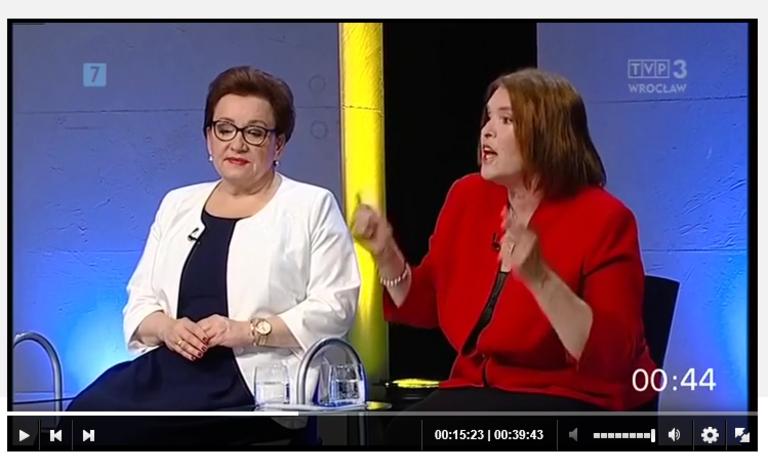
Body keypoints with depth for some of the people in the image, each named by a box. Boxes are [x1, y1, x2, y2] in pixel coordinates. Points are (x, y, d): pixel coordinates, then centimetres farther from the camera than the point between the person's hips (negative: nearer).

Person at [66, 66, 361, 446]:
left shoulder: (312, 207, 7)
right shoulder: (178, 205, 22)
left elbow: (334, 307, -2)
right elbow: (140, 300, 19)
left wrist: (250, 331, -14)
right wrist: (166, 329, -5)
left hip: (256, 381, -5)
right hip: (165, 369, 5)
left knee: (115, 429, -28)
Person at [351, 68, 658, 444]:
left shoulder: (603, 219, -13)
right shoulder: (468, 197, 5)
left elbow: (610, 357, -22)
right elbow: (427, 308, 17)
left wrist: (540, 278, -32)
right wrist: (387, 255, -1)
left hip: (573, 405, -6)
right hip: (480, 391, 6)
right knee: (399, 439, -22)